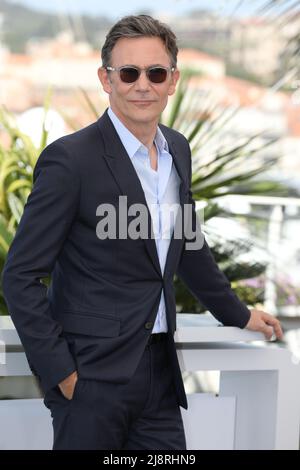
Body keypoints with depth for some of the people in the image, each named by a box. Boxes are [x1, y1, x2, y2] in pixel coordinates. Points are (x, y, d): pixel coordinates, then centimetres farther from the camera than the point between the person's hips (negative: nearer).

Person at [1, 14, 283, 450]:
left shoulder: (178, 149, 8)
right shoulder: (71, 159, -13)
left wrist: (239, 314, 32)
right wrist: (60, 371, -15)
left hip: (159, 367, 7)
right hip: (93, 376, -6)